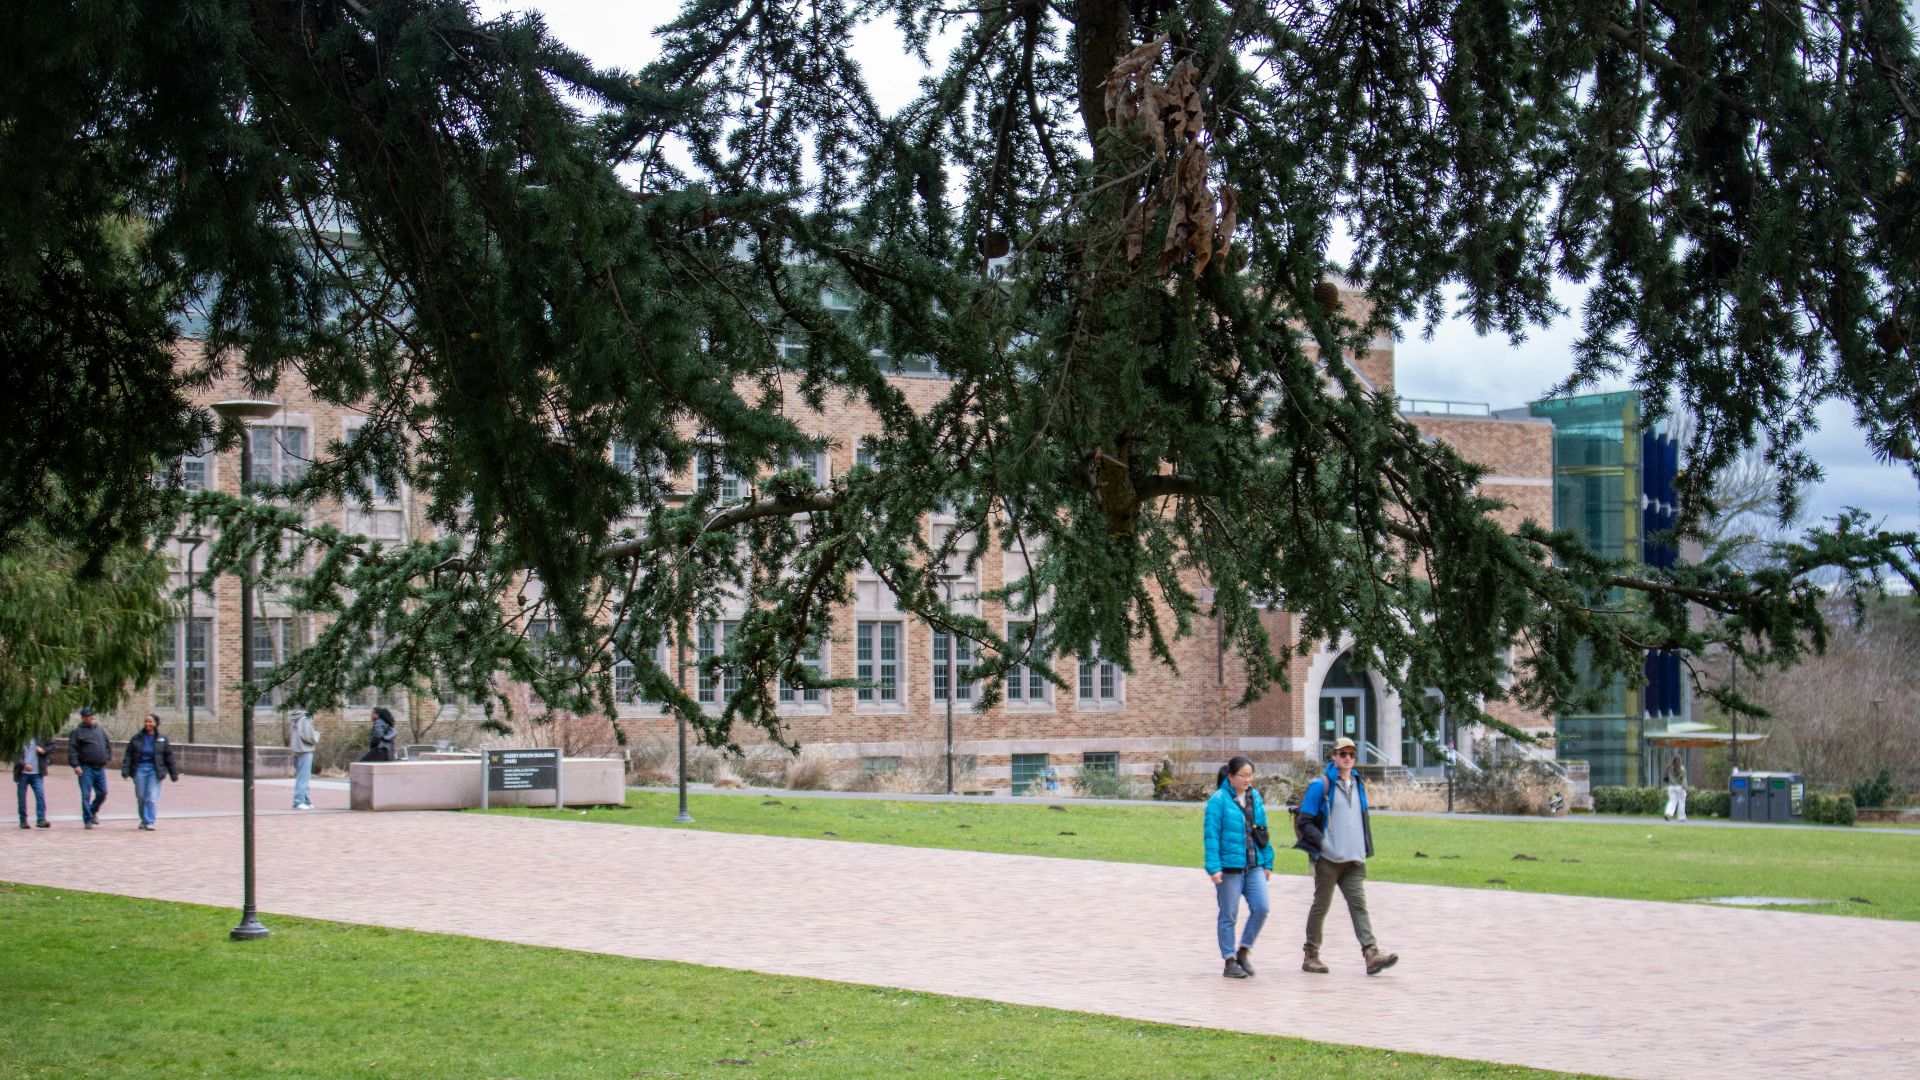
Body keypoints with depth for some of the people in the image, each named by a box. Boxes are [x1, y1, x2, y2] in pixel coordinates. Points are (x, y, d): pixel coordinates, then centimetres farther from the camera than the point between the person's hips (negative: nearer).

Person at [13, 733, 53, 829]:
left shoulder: (39, 739, 5)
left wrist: (44, 751, -7)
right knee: (22, 798, 6)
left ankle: (41, 819, -12)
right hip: (22, 774, -1)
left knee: (40, 795, -12)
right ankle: (23, 820, 16)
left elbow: (52, 746, 13)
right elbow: (15, 756, -7)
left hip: (36, 774, 1)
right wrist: (23, 764, -22)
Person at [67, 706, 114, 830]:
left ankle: (93, 811, 32)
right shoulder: (77, 732, -3)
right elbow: (72, 750, -7)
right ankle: (88, 819, -2)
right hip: (86, 768, -5)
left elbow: (108, 744, 24)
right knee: (86, 795, -6)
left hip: (100, 768, 5)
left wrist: (108, 757, 12)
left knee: (102, 793, 7)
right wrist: (76, 765, -16)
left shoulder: (100, 730, 14)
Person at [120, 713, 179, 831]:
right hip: (140, 769, 1)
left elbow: (169, 758, 7)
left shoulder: (162, 739, 4)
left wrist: (174, 774, 8)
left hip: (155, 771, -1)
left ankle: (150, 822, -8)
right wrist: (125, 771, -8)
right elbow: (128, 755, 3)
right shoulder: (136, 739, 4)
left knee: (152, 798, -10)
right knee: (141, 797, 8)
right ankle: (144, 819, 26)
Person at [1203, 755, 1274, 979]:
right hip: (1229, 866, -5)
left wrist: (1268, 863, 13)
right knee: (1229, 916, 3)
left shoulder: (1255, 798, 10)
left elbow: (1263, 832, 16)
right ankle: (1230, 962, 12)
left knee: (1261, 908, -6)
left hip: (1254, 866, 5)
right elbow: (1211, 835, -11)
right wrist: (1214, 867, -16)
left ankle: (1243, 950, 14)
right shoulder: (1219, 800, -8)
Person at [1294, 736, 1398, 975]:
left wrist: (1365, 848, 15)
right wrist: (1323, 843, -17)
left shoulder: (1358, 785, 16)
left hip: (1354, 860, 5)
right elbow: (1305, 822, -8)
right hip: (1328, 859, -5)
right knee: (1321, 906, 3)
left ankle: (1371, 953, -16)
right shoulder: (1321, 785, -5)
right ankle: (1311, 956, 13)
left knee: (1359, 905, -5)